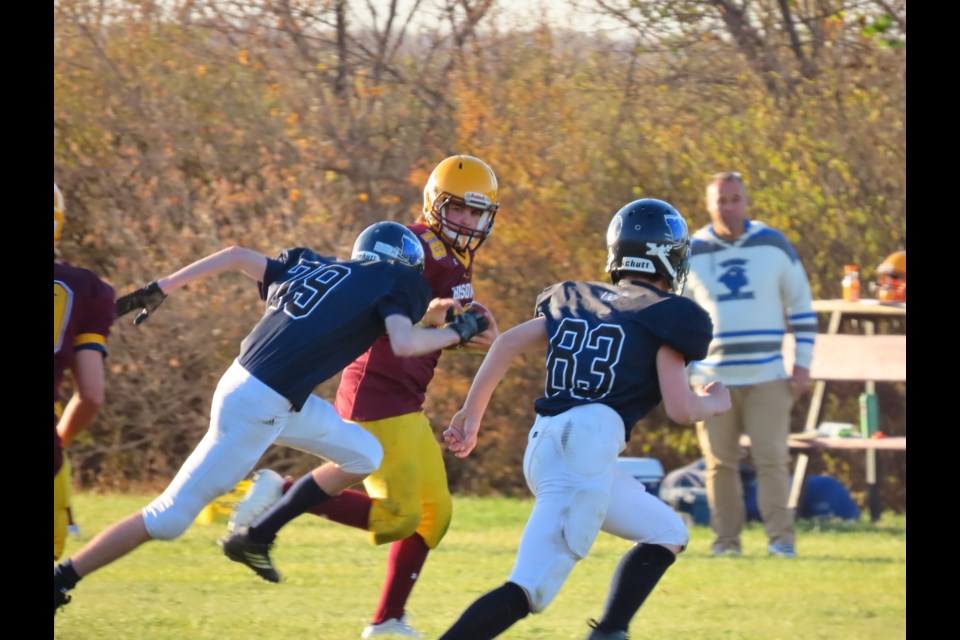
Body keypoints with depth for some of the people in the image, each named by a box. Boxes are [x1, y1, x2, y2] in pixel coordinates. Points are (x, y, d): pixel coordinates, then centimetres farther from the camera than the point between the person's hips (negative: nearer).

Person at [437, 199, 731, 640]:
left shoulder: (576, 301, 21)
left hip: (547, 444, 8)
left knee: (668, 535, 25)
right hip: (588, 443, -8)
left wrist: (471, 413, 16)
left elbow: (508, 343, 11)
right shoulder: (666, 315, 3)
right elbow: (680, 409, -1)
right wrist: (715, 403, 21)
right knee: (528, 591, -13)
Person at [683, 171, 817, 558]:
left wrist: (803, 363, 2)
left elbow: (801, 305, 9)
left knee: (772, 459, -7)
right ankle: (726, 539, 8)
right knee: (720, 464, 1)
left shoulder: (774, 245, 4)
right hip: (713, 380, 1)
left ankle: (781, 537, -3)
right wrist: (679, 373, 6)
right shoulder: (691, 254, 4)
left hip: (767, 377, -1)